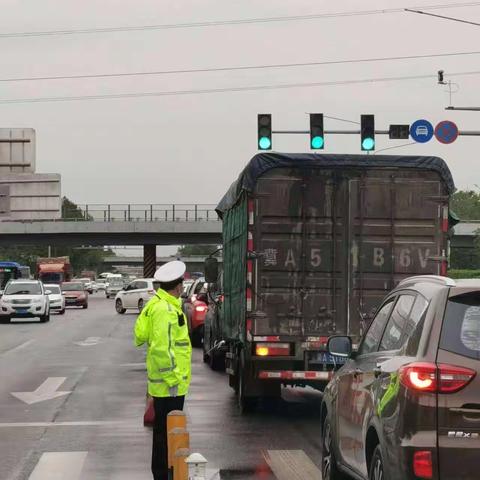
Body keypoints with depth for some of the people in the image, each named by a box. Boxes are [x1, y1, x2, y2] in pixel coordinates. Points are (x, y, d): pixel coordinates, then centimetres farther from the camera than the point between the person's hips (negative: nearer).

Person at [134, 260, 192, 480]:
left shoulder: (155, 304, 11)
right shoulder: (166, 310, -21)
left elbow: (140, 334, 16)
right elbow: (161, 348, -25)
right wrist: (172, 377, -19)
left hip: (164, 383, 10)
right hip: (170, 384, -10)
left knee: (165, 429, 19)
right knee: (166, 431, -4)